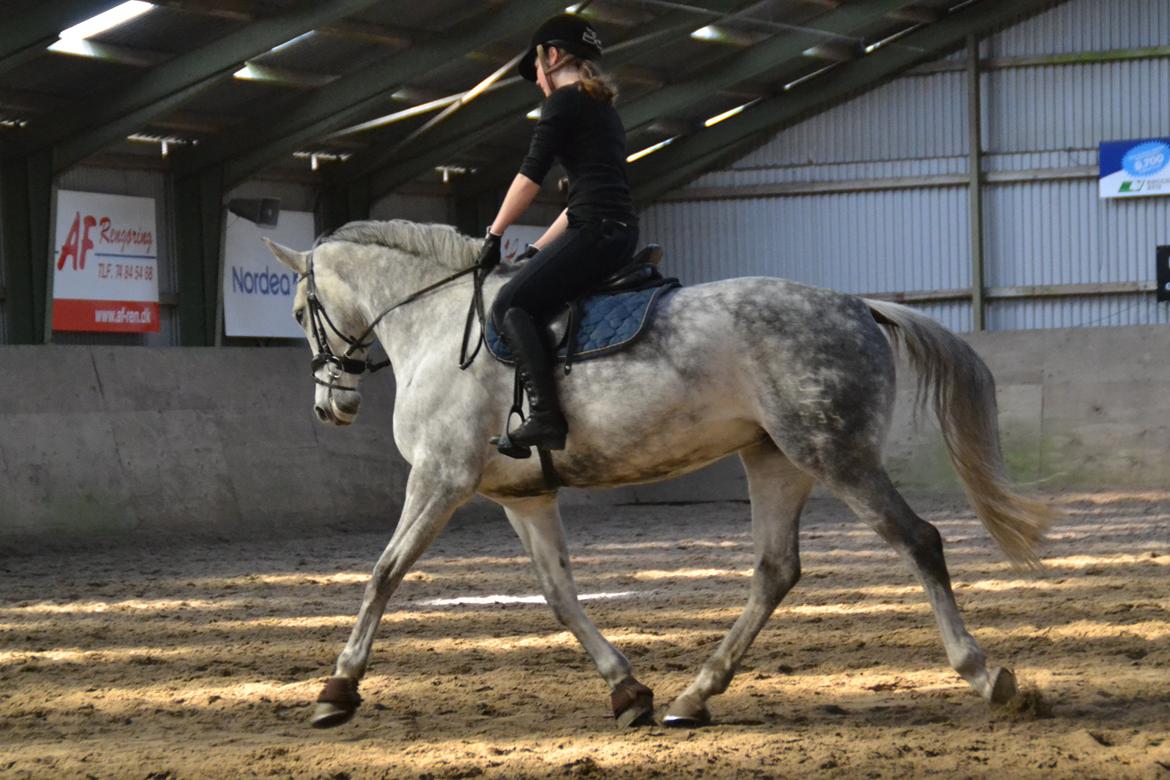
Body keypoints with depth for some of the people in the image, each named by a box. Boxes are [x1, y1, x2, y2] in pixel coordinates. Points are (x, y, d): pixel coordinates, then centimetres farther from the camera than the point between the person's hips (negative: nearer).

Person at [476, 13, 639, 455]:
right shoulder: (604, 109, 27)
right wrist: (537, 250, 27)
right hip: (620, 232, 10)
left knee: (511, 305, -14)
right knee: (534, 306, 19)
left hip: (595, 231, -10)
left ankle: (546, 418, -29)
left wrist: (494, 235, 6)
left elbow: (530, 175, -4)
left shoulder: (563, 101, -1)